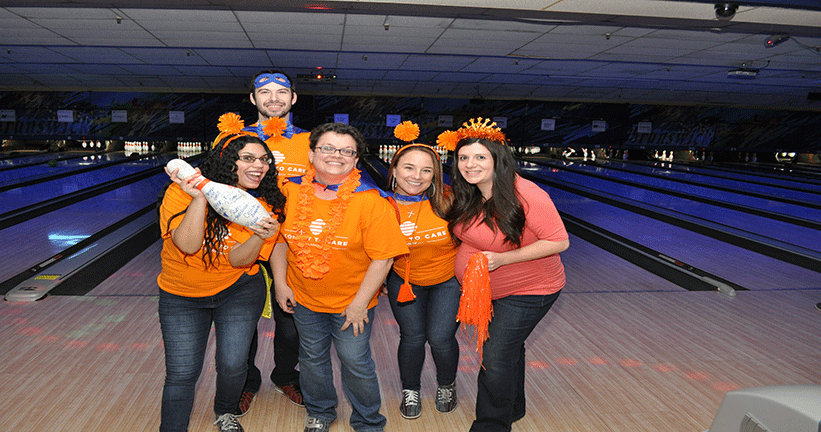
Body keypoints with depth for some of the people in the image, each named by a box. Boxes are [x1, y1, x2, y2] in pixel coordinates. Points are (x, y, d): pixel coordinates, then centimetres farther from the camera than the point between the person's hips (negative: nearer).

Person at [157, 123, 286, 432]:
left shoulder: (265, 205, -11)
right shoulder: (182, 192, -16)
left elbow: (239, 260, -18)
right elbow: (188, 246, -27)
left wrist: (261, 237, -38)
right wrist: (200, 197, -35)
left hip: (238, 291, 1)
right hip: (181, 295, -1)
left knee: (232, 365, -2)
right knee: (181, 373, -3)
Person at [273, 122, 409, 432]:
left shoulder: (371, 201, -20)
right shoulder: (291, 191, -7)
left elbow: (382, 258, -19)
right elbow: (279, 238, 5)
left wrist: (359, 304, -17)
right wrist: (280, 283, 0)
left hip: (351, 301, -4)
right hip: (303, 297, 4)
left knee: (355, 361, 9)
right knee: (312, 357, 21)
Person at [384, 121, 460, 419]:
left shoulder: (447, 201, -21)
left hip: (448, 280, -1)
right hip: (404, 280, 1)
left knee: (440, 338, -2)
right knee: (412, 337, 5)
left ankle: (446, 385, 32)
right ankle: (410, 391, 35)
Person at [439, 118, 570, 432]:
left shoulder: (526, 196, -28)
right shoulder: (466, 197, -6)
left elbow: (559, 242, -26)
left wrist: (501, 259, -30)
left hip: (527, 291, -7)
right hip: (481, 288, 7)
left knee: (496, 359, -5)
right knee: (508, 349, 24)